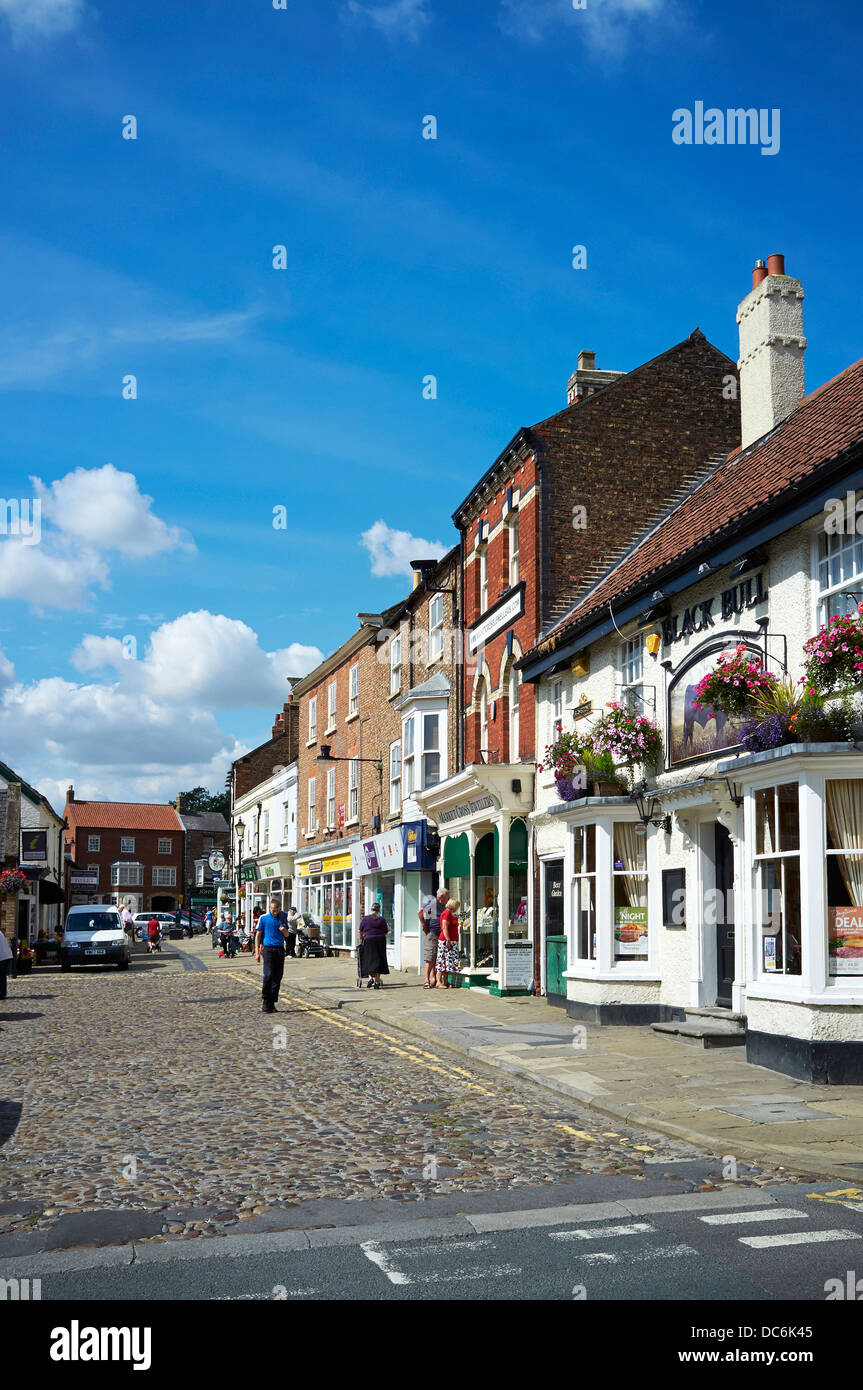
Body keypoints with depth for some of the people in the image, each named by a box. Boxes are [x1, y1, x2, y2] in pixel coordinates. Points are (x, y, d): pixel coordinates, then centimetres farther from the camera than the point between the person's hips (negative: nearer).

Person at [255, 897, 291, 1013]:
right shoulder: (263, 918, 1)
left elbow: (286, 935, 18)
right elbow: (258, 935, 3)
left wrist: (284, 930, -6)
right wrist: (257, 952, -3)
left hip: (280, 949, 4)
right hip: (268, 949, -4)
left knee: (278, 976, 3)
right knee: (268, 975, -13)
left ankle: (272, 1003, 11)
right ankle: (265, 1003, -6)